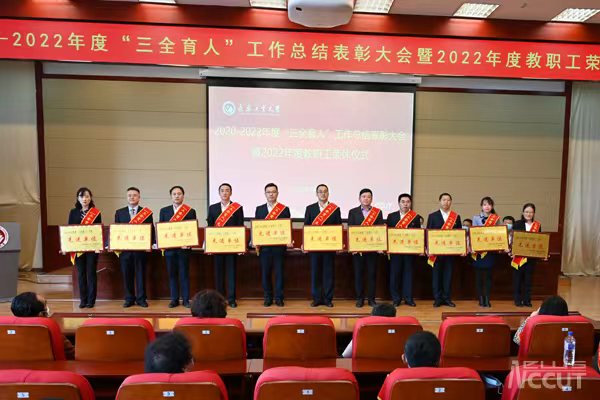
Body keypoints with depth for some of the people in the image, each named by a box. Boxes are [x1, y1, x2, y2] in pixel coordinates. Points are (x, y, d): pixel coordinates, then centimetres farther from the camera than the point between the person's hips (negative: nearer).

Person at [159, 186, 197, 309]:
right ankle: (174, 299, 17)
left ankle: (186, 300, 11)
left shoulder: (191, 211, 3)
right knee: (172, 274, 8)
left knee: (184, 274, 3)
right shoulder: (164, 211, 10)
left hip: (184, 247, -2)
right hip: (169, 247, 2)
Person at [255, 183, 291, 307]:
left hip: (279, 246, -1)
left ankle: (279, 298, 14)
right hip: (264, 246, 2)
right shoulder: (259, 209, 9)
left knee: (279, 272, 4)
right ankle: (267, 297, 17)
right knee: (265, 273, 6)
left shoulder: (285, 209, 4)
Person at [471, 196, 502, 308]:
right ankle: (481, 299, 11)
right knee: (479, 275, 3)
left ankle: (487, 299, 9)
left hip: (491, 250, 0)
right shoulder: (476, 218, 5)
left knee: (488, 275, 2)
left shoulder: (496, 218, 6)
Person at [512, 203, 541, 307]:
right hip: (518, 255, -2)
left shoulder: (538, 225, 5)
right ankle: (517, 300, 14)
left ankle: (527, 300, 19)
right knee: (517, 278, 5)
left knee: (528, 278, 9)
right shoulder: (517, 224, -2)